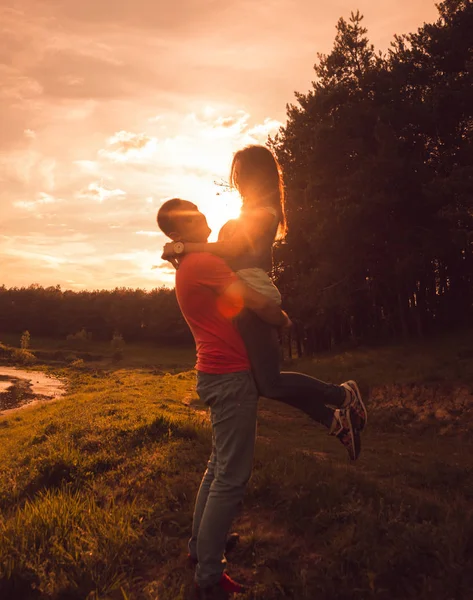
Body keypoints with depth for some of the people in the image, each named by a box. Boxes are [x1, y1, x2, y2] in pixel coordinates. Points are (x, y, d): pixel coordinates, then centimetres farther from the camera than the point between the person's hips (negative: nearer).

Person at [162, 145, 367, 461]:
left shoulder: (264, 211, -6)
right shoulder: (251, 211, 24)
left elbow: (230, 248, -16)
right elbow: (231, 251, 17)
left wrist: (182, 247, -13)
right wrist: (188, 251, 8)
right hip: (247, 301, 10)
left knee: (270, 383, -10)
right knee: (266, 379, 11)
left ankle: (343, 395, 9)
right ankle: (336, 421, 19)